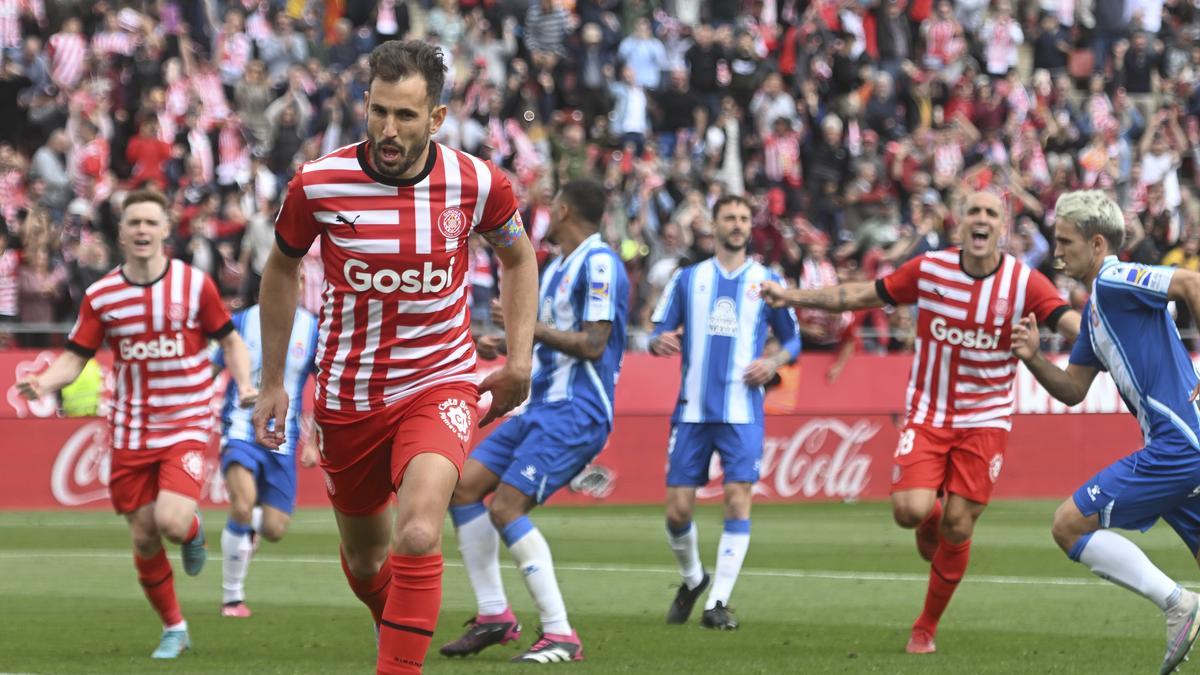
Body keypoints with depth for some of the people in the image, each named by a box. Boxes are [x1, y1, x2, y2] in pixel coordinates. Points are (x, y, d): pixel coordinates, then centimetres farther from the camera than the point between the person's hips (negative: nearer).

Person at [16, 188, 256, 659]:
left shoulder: (194, 284, -5)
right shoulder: (101, 296, -1)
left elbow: (230, 341, 5)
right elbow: (75, 357, 1)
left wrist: (244, 383, -13)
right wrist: (45, 383, -19)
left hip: (186, 426, -2)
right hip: (130, 434, 2)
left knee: (172, 522, -23)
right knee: (144, 540, 4)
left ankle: (193, 532, 15)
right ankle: (173, 629, 24)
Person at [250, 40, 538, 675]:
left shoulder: (475, 183, -10)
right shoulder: (317, 184, -11)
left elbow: (518, 256, 12)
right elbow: (281, 269, 9)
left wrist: (519, 361, 5)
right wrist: (272, 382, 10)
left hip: (439, 384, -2)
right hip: (347, 398, 2)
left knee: (418, 535, -27)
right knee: (365, 559, 15)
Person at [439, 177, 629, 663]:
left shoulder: (599, 264, -13)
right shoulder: (555, 268, 18)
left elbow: (592, 345, -21)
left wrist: (531, 327, -22)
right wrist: (504, 345, 24)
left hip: (574, 412, -10)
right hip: (541, 405, 10)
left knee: (505, 507, -20)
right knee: (463, 485, 5)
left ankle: (560, 636, -19)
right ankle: (494, 616, 9)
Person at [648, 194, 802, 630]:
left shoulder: (766, 281, 7)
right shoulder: (688, 279, 10)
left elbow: (792, 339, 13)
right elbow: (659, 333, 11)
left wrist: (775, 362, -8)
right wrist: (660, 342, -12)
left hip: (742, 410, -1)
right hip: (693, 409, 1)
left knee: (738, 498, -13)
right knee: (678, 508, -1)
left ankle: (718, 602, -9)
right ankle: (692, 578, 26)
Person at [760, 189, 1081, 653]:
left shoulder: (1024, 283, -11)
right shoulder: (930, 269, -6)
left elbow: (1073, 324, -19)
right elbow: (864, 295, 4)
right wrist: (796, 297, 2)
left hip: (984, 420, -1)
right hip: (927, 414, 1)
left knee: (957, 528, -2)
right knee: (910, 510, -18)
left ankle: (926, 628, 17)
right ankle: (932, 521, 22)